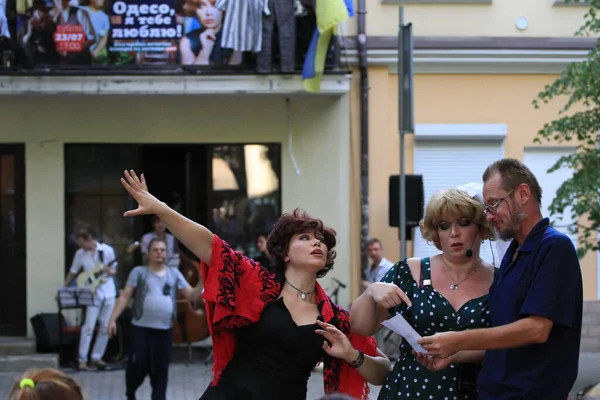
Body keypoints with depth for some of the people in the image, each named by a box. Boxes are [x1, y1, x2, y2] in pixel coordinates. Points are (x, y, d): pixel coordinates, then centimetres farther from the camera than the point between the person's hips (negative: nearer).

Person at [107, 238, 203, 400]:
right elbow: (125, 296, 1)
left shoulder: (174, 274, 10)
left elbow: (192, 296, 8)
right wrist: (113, 319, -7)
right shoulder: (139, 272, 4)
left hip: (165, 329, 2)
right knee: (137, 364, -4)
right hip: (141, 327, -2)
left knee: (160, 369, 5)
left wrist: (202, 282, -11)